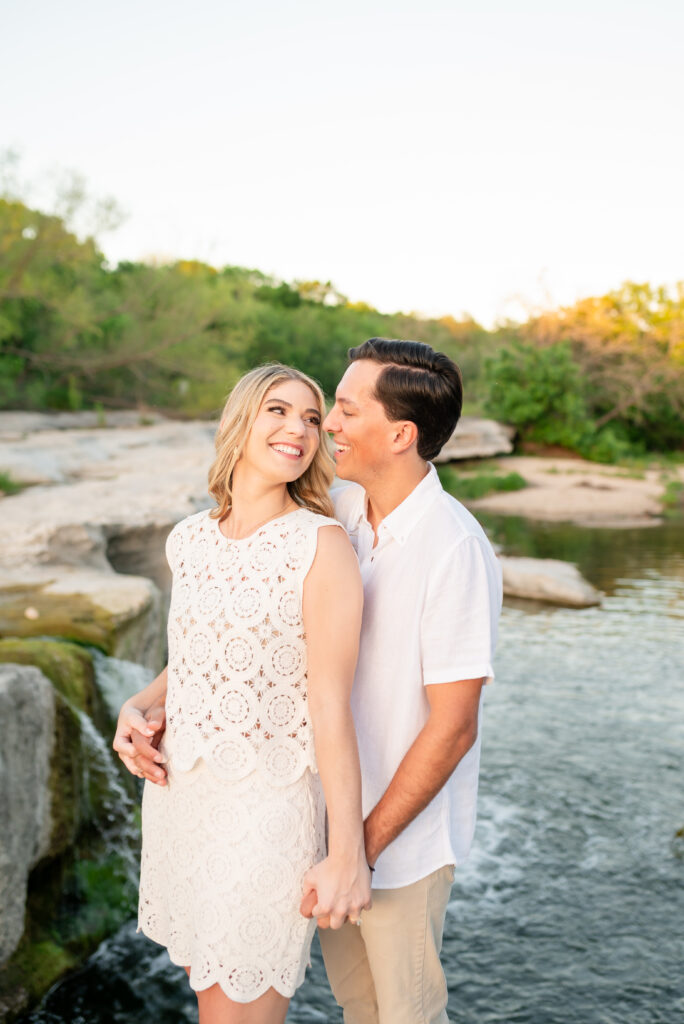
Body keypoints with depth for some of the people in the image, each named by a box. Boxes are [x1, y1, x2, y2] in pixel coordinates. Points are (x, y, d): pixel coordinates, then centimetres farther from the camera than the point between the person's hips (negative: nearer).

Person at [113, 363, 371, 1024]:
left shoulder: (321, 545, -15)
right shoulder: (189, 540, 3)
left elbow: (331, 704, -17)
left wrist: (347, 854, -17)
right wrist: (137, 708, -1)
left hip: (268, 803, -6)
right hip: (180, 790, 6)